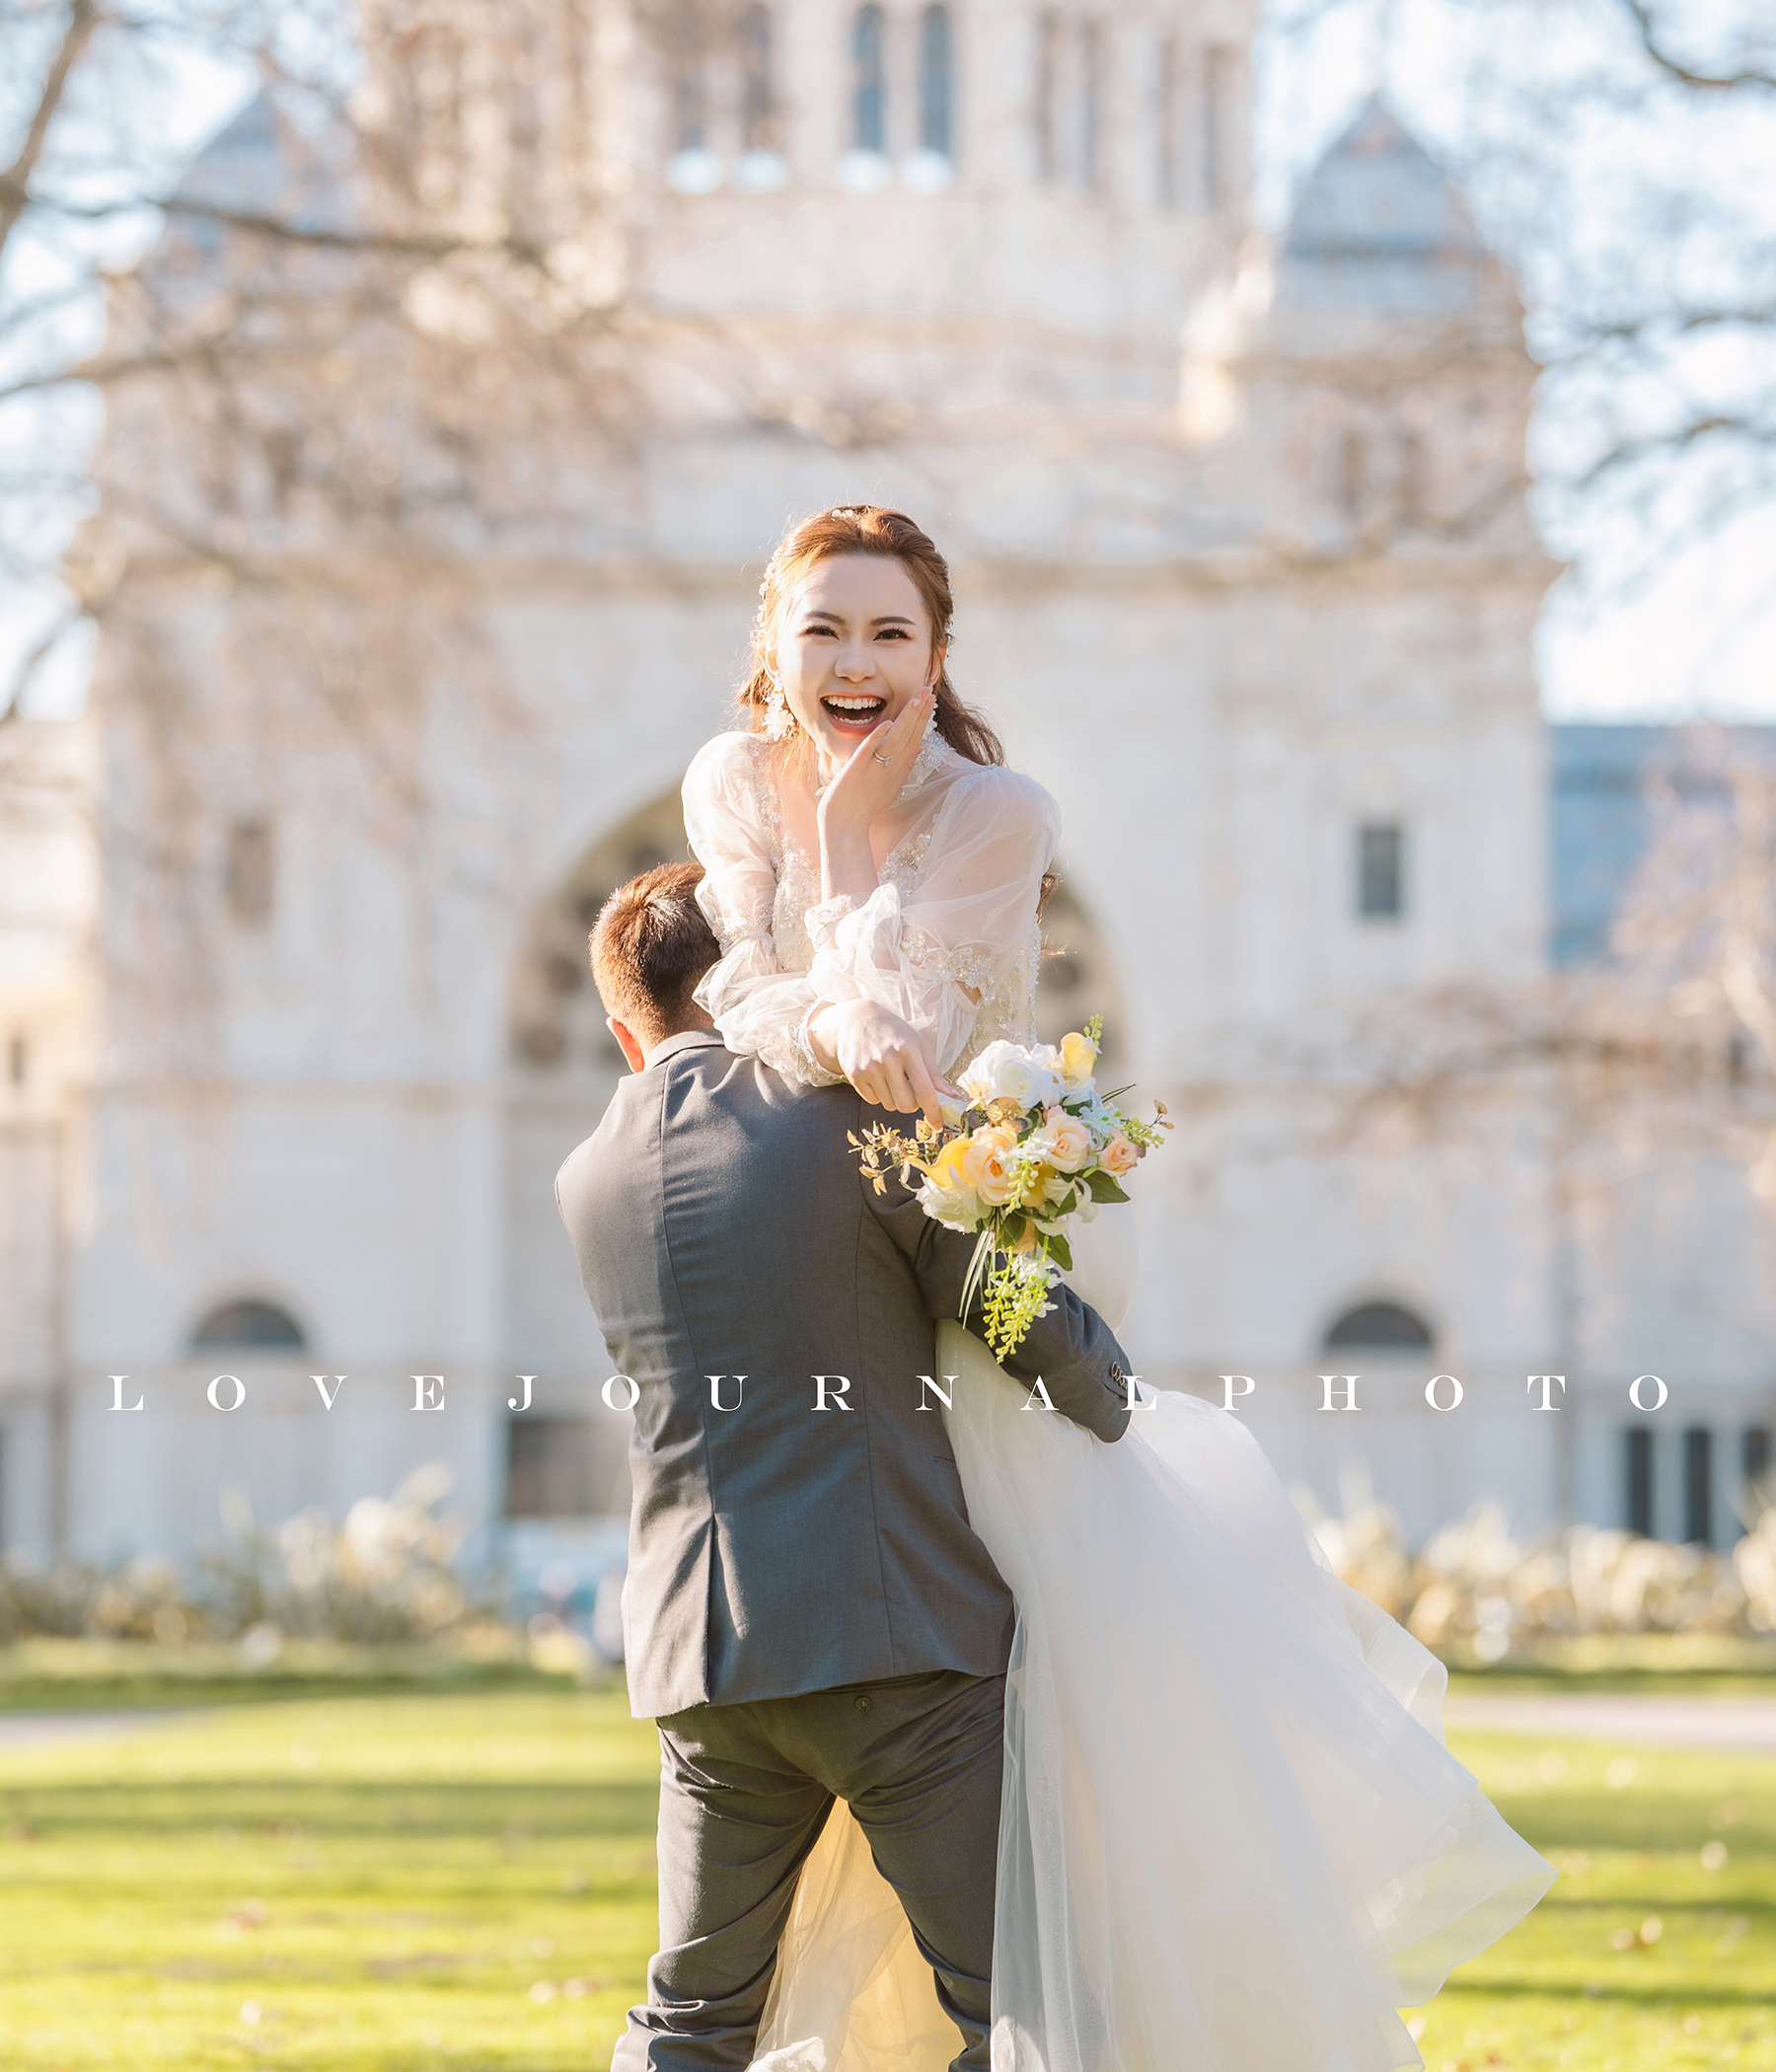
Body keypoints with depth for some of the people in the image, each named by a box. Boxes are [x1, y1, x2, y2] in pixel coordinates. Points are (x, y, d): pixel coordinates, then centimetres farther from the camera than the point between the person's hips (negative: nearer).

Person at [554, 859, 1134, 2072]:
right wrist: (1113, 1412, 19)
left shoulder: (588, 1181, 10)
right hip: (902, 1638, -5)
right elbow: (1042, 1332, -3)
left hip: (707, 1656, 5)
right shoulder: (850, 1118, -6)